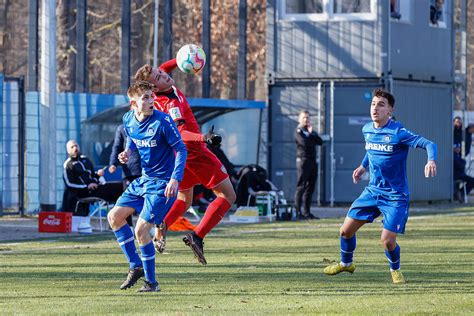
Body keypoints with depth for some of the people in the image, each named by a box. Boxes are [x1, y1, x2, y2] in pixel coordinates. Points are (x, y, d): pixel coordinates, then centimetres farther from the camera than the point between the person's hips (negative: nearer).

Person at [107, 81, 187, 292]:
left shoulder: (162, 121, -20)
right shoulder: (128, 120, -1)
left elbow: (181, 149, -17)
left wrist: (175, 179, -28)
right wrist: (127, 151, -1)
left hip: (162, 183, -8)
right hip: (144, 179, 8)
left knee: (141, 230, -15)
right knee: (114, 217, 9)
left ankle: (151, 282, -2)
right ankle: (136, 266, 20)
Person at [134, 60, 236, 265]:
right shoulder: (172, 104, -29)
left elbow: (162, 69, 17)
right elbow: (180, 133, -41)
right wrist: (204, 138, -56)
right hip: (194, 152, -9)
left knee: (184, 200, 24)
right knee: (227, 196, -1)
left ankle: (161, 228, -6)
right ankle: (197, 236, -17)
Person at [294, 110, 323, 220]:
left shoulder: (311, 131, 20)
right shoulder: (298, 131, -2)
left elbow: (320, 142, 8)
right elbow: (304, 142, -18)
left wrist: (311, 134, -4)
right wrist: (311, 135, -1)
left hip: (312, 161, 8)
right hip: (303, 160, -8)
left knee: (310, 187, 7)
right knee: (301, 187, -9)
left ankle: (307, 212, 11)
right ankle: (297, 212, -10)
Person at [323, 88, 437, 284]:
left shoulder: (398, 133, -19)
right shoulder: (367, 130, 2)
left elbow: (429, 144, -25)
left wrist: (431, 161, -43)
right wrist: (363, 165, 19)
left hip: (395, 196, -6)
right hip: (372, 191, 6)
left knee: (387, 240, -14)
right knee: (345, 231, 3)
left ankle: (395, 269, 18)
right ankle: (346, 263, 33)